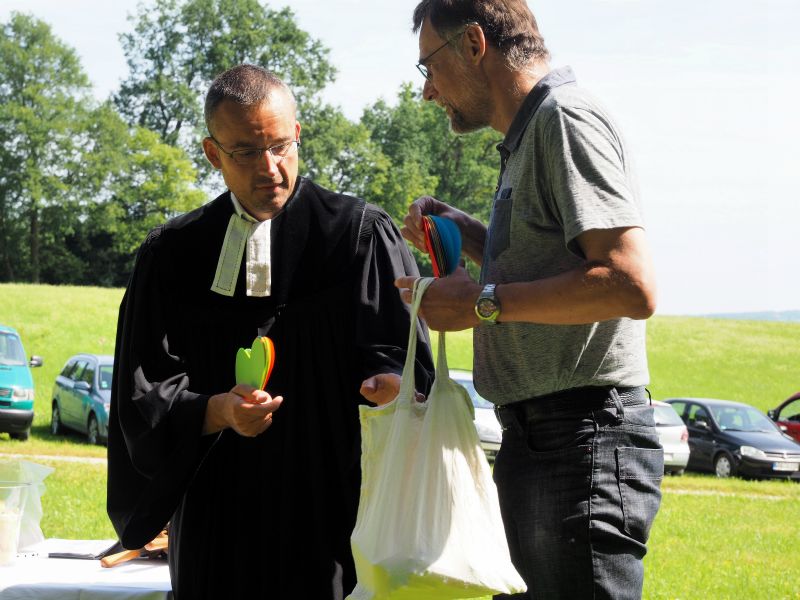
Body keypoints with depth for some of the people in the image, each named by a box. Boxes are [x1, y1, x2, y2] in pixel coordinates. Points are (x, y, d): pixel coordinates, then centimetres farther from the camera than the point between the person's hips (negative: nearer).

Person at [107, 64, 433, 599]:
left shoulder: (361, 233, 2)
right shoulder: (172, 254, 7)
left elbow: (398, 350, -6)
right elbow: (145, 394, 1)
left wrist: (389, 381, -29)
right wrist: (217, 411, -18)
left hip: (333, 512, -2)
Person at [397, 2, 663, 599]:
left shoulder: (565, 119, -12)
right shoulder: (527, 136, 19)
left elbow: (632, 286, -23)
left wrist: (484, 301, -16)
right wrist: (466, 233, 15)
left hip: (584, 443, -11)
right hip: (537, 439, 11)